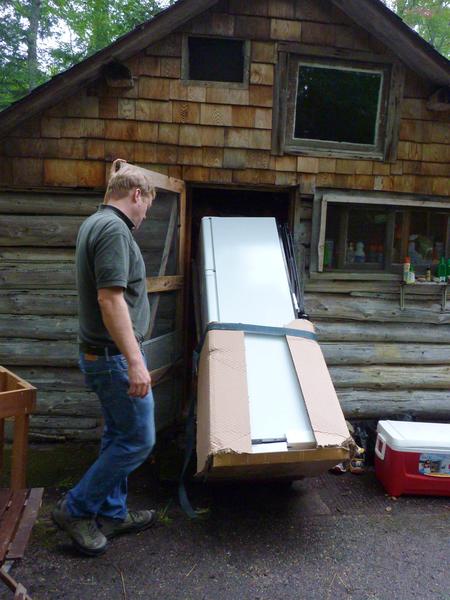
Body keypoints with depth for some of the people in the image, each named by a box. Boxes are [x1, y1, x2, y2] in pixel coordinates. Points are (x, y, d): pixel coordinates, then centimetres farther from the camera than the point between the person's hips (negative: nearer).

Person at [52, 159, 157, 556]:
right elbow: (111, 299, -27)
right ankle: (76, 509, 15)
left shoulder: (95, 223, 13)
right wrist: (135, 361, -26)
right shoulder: (114, 229, -19)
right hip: (116, 355, -10)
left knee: (118, 436, 18)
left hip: (101, 354, 11)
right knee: (137, 440, 1)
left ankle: (112, 513, 31)